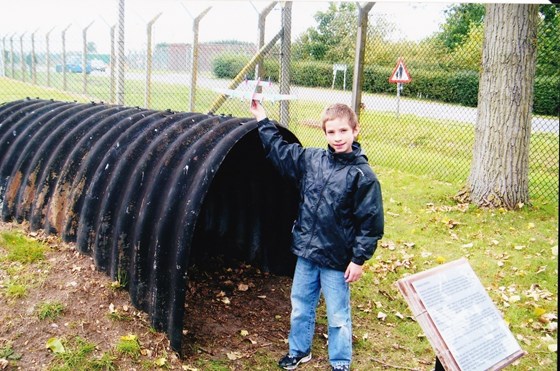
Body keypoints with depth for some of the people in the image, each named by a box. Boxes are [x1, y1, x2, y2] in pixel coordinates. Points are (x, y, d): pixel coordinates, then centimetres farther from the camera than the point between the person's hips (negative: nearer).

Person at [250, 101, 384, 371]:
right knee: (300, 307, 20)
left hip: (337, 260, -5)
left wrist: (359, 259, -11)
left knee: (338, 317, 10)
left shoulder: (363, 176, -13)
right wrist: (263, 121, 14)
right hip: (306, 253, 5)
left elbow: (371, 223, -11)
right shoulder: (311, 159, 0)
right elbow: (279, 151, 13)